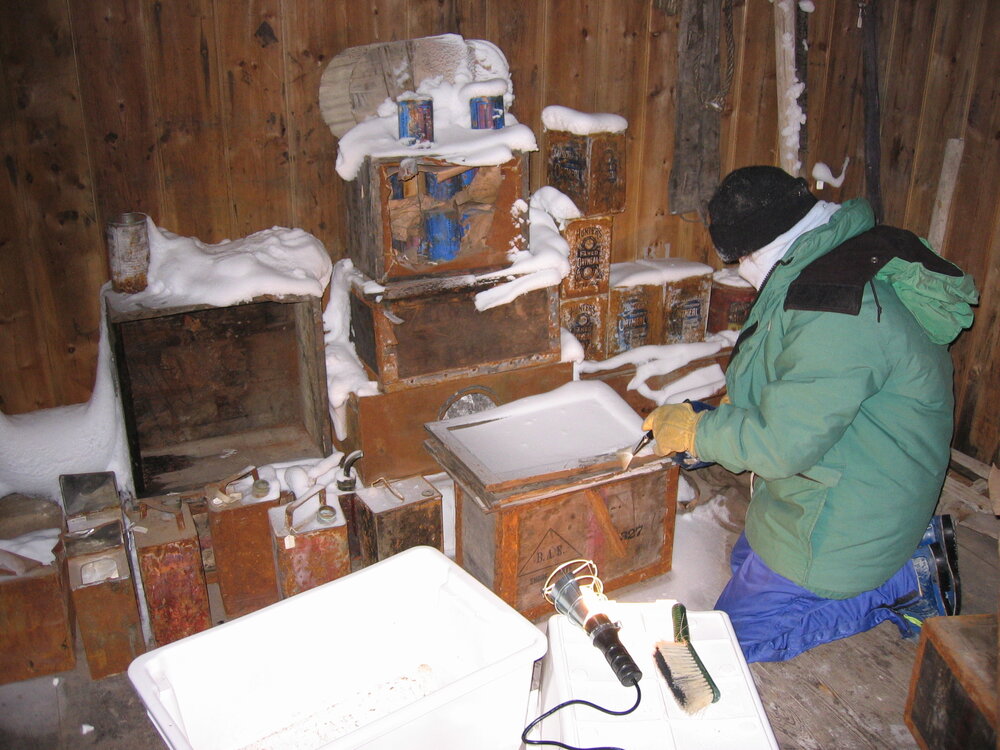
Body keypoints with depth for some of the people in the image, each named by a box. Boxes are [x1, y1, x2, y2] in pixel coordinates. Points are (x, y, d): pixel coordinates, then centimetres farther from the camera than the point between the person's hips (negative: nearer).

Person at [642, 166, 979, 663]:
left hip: (845, 521, -10)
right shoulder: (841, 259, 2)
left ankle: (904, 583, 3)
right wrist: (726, 413, 3)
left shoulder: (837, 314, -32)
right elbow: (798, 388, 14)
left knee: (742, 634, 0)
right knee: (746, 563, 27)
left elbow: (782, 443, -29)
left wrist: (693, 431, -13)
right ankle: (908, 552, 19)